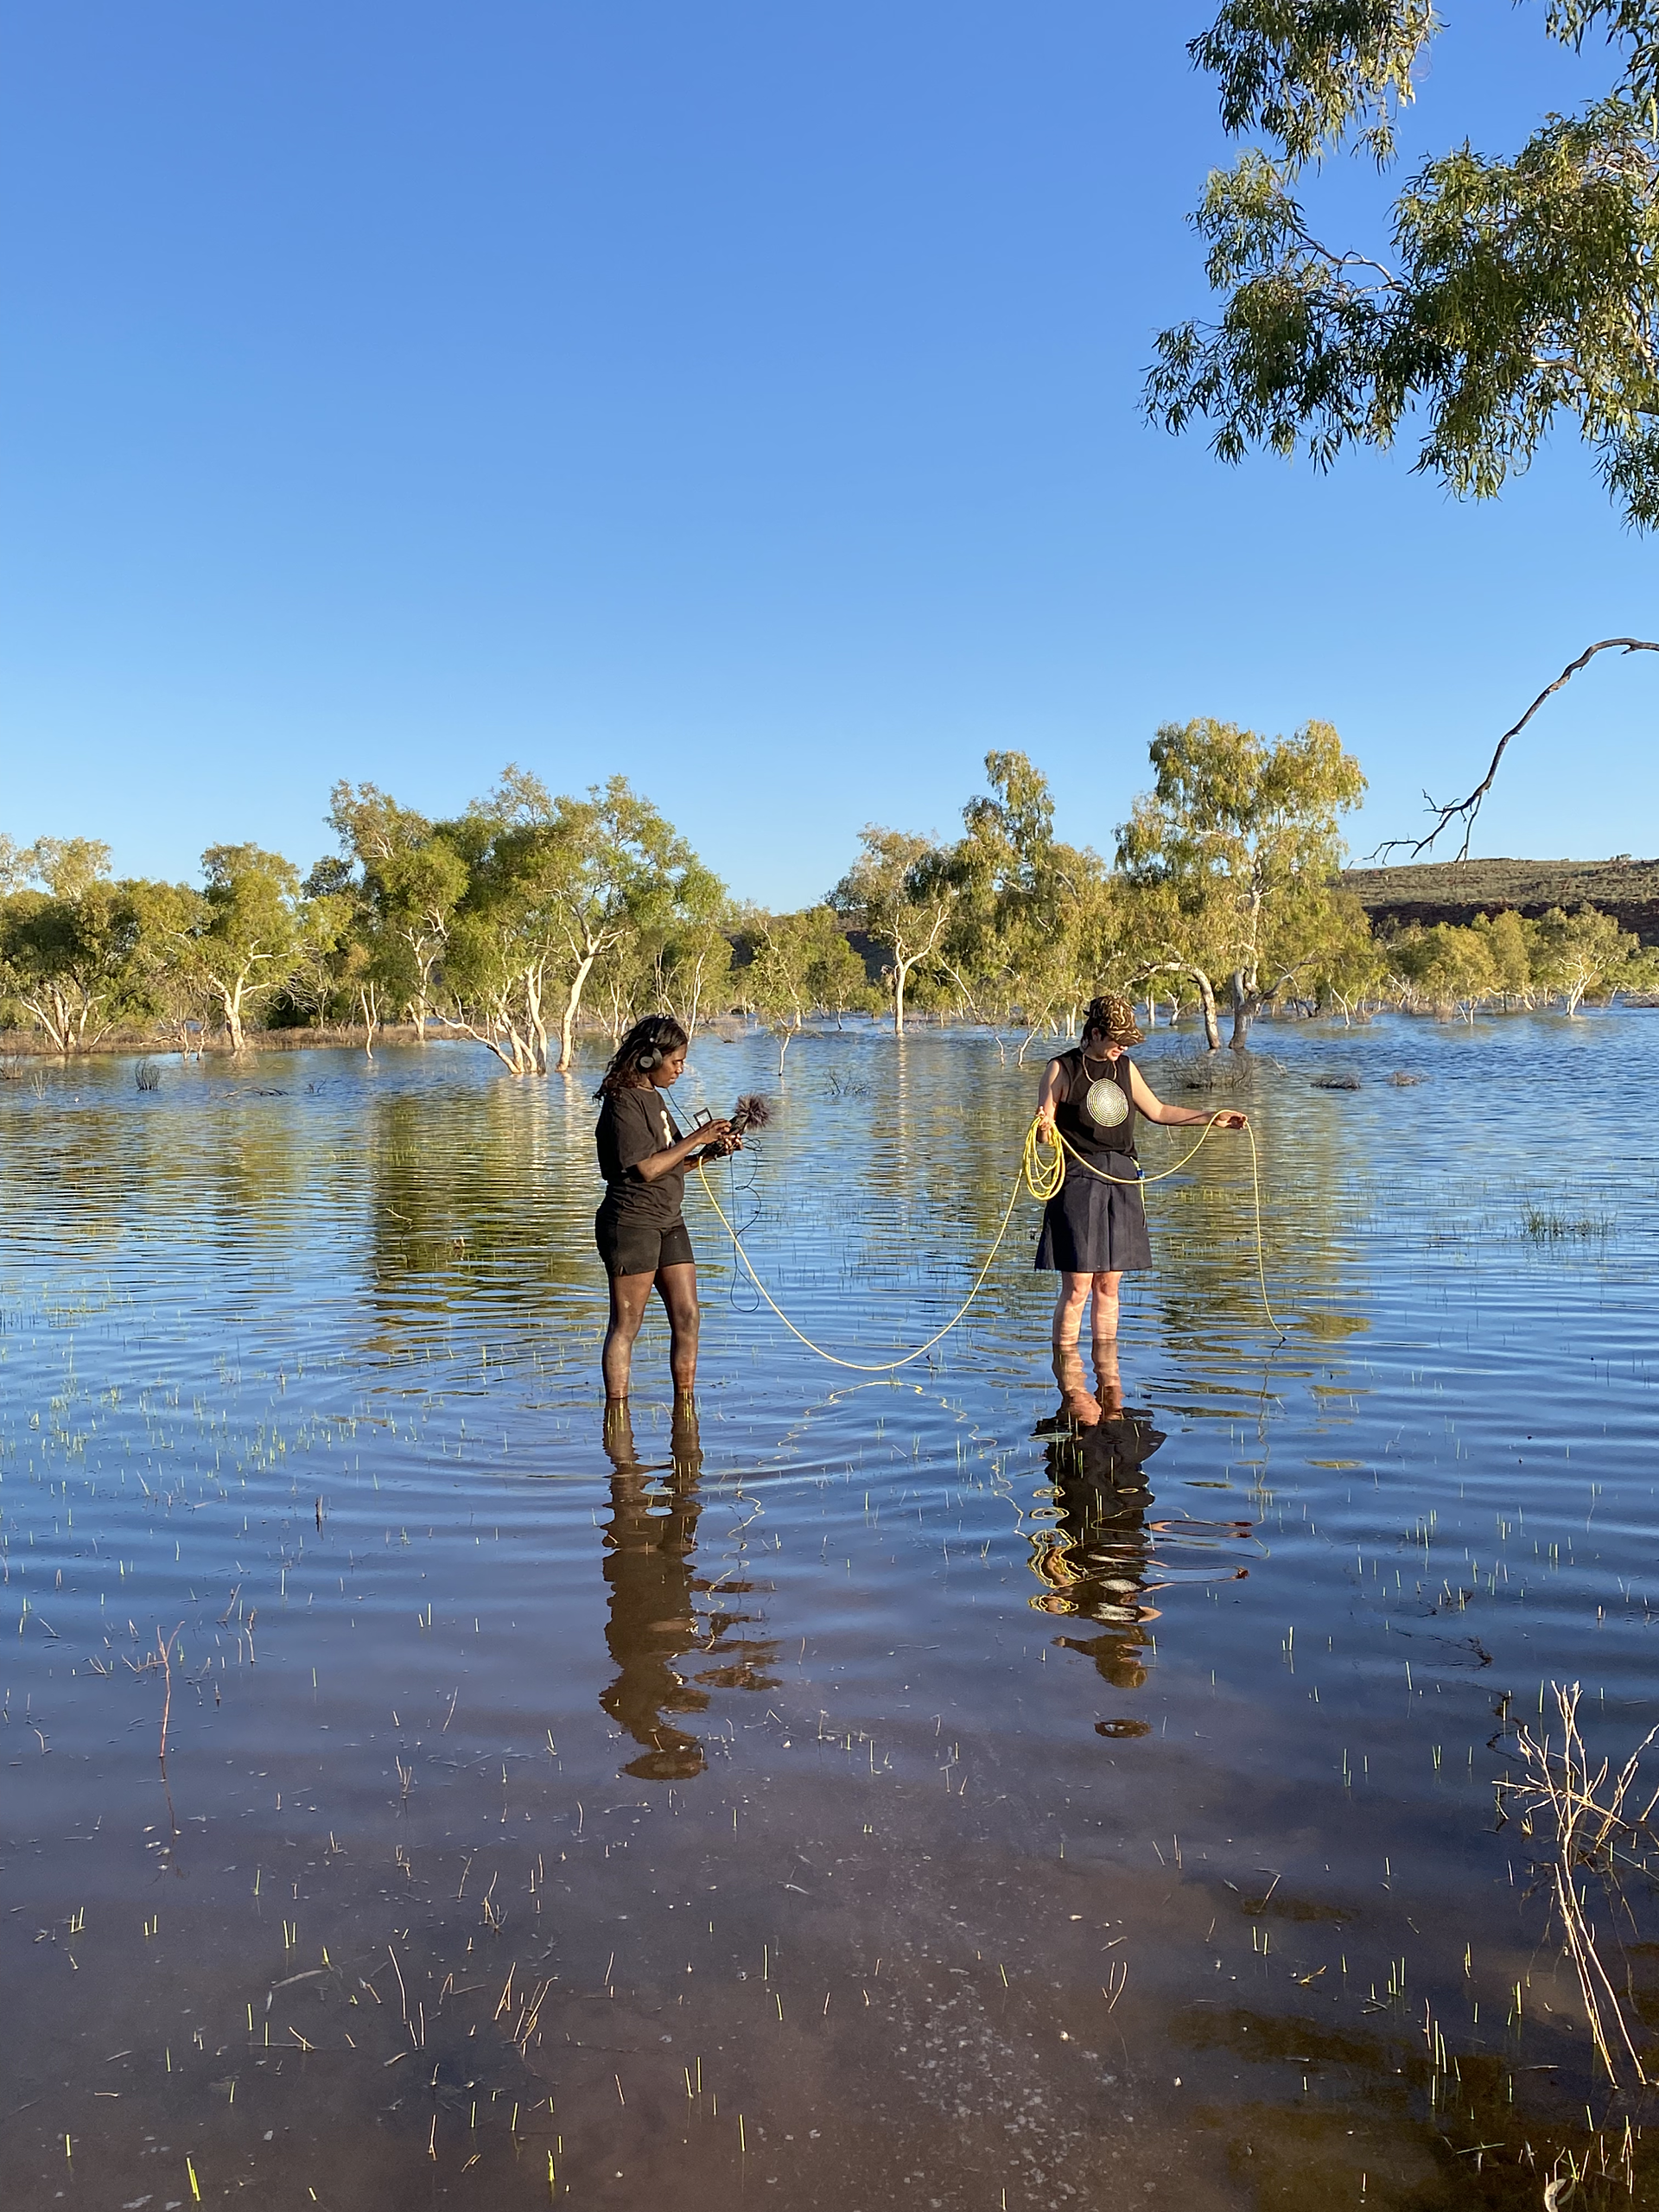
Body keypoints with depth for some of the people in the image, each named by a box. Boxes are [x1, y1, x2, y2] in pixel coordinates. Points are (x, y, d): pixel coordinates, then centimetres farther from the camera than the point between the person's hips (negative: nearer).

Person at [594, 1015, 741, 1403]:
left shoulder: (654, 1097, 16)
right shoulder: (623, 1102, -13)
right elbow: (646, 1168, -19)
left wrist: (709, 1153, 5)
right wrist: (696, 1139, -12)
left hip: (668, 1222, 9)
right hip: (631, 1223, -9)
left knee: (687, 1317, 6)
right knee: (626, 1325, -1)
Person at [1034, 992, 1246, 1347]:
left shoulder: (1125, 1068, 14)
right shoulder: (1062, 1069, -2)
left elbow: (1158, 1111, 25)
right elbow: (1043, 1127, -3)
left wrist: (1213, 1118, 21)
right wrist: (1044, 1129, -26)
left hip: (1122, 1181, 5)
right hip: (1078, 1180, -5)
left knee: (1109, 1286, 8)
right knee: (1076, 1287, -6)